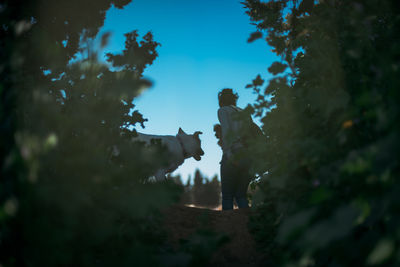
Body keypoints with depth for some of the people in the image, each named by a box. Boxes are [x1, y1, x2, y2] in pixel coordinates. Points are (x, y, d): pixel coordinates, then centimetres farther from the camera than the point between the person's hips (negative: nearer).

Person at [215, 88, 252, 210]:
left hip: (234, 154, -6)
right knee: (241, 195, 10)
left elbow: (227, 130, -11)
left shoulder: (223, 110, 6)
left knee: (227, 196, -2)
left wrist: (228, 153, -18)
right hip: (249, 156, 6)